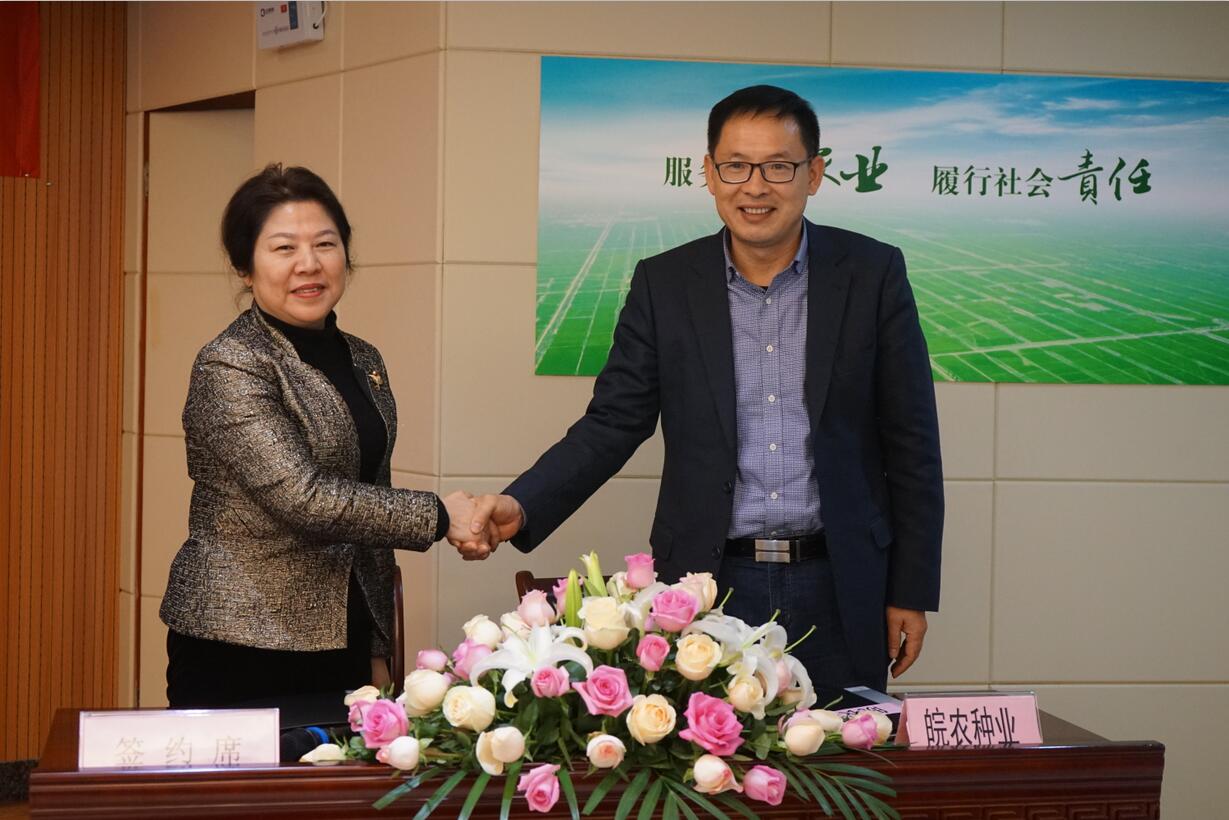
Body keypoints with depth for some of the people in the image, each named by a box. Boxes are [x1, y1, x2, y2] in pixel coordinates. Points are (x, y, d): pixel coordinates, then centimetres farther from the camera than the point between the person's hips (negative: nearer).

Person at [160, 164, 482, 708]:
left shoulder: (363, 362, 11)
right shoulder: (228, 368, -12)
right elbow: (302, 497, -23)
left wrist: (378, 654, 17)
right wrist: (439, 516, -20)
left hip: (343, 642, 6)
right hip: (240, 652, -6)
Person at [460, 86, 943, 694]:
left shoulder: (873, 274, 0)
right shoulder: (663, 284, 3)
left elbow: (911, 444, 3)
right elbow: (611, 425, 2)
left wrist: (911, 592, 1)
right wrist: (519, 508, -15)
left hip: (840, 591, 0)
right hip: (710, 584, 0)